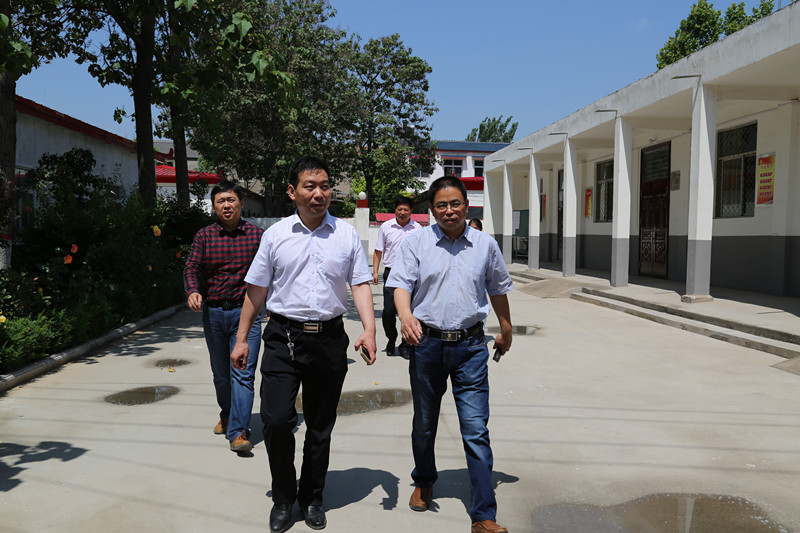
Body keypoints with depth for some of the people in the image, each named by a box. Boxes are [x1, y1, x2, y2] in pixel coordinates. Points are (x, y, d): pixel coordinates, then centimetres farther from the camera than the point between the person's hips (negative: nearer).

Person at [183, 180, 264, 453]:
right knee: (220, 373, 17)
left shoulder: (257, 234, 1)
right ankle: (227, 415, 39)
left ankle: (238, 432, -6)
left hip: (246, 312, -2)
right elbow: (191, 267, -2)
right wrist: (192, 291, -22)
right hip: (213, 313, 3)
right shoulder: (204, 236, 5)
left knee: (243, 373, -9)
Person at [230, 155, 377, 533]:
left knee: (321, 427, 11)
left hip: (330, 339, 1)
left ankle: (311, 497, 32)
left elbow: (361, 285, 1)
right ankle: (283, 497, 17)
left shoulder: (347, 235, 4)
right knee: (276, 419, -9)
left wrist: (369, 329, -13)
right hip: (283, 337, 0)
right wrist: (242, 338, 8)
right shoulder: (276, 235, 3)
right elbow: (256, 290, 8)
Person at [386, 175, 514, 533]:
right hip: (426, 343, 0)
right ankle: (423, 483, 42)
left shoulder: (485, 245, 6)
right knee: (424, 424, 16)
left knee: (476, 430, -3)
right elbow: (401, 282, -7)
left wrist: (506, 331, 26)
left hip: (470, 346, 0)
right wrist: (405, 315, -27)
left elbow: (498, 290, 18)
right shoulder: (418, 242, 1)